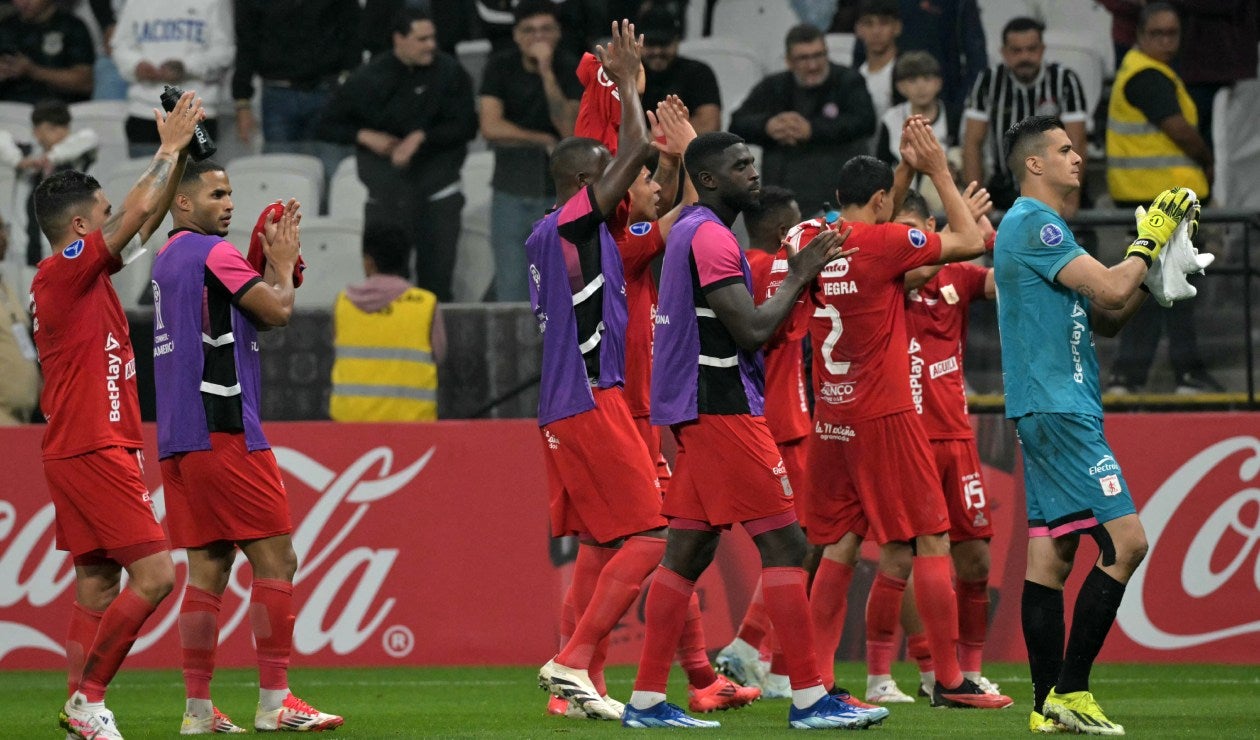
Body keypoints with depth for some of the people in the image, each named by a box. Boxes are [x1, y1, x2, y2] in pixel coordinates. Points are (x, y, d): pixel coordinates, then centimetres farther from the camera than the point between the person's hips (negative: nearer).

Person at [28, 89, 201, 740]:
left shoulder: (85, 274, 15)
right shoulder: (64, 272, -12)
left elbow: (146, 216, 26)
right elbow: (141, 211, -12)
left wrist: (174, 150, 22)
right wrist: (171, 148, 1)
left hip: (92, 452, 10)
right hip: (92, 450, -10)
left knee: (97, 585, 7)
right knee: (154, 573, -12)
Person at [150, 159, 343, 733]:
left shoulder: (168, 258, 18)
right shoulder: (212, 253, -9)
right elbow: (277, 310, -13)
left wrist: (272, 262, 16)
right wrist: (284, 260, 5)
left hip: (179, 442, 9)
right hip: (222, 433, -9)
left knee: (208, 568, 8)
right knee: (275, 560, -5)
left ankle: (198, 708, 5)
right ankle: (274, 702, -8)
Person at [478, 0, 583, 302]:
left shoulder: (571, 69, -4)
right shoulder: (501, 66, 0)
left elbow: (568, 129, -17)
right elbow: (491, 128, -9)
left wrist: (547, 72, -22)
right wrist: (544, 141, -11)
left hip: (558, 192, -1)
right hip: (511, 190, 1)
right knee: (511, 292, -1)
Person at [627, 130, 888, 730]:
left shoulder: (690, 231, 19)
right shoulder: (710, 237, -14)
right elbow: (752, 331, -19)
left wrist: (795, 276, 14)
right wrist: (799, 278, -7)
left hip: (699, 411, 10)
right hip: (722, 410, -10)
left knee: (687, 553, 9)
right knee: (783, 544, -9)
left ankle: (646, 700, 8)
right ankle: (809, 698, -10)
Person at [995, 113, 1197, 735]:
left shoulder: (1037, 226, 21)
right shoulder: (1033, 224, -11)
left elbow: (1107, 318, 22)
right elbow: (1112, 290, -19)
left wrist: (1155, 260, 12)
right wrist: (1149, 240, -3)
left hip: (1050, 412, 11)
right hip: (1058, 409, -11)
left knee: (1051, 554, 7)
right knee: (1125, 540, -14)